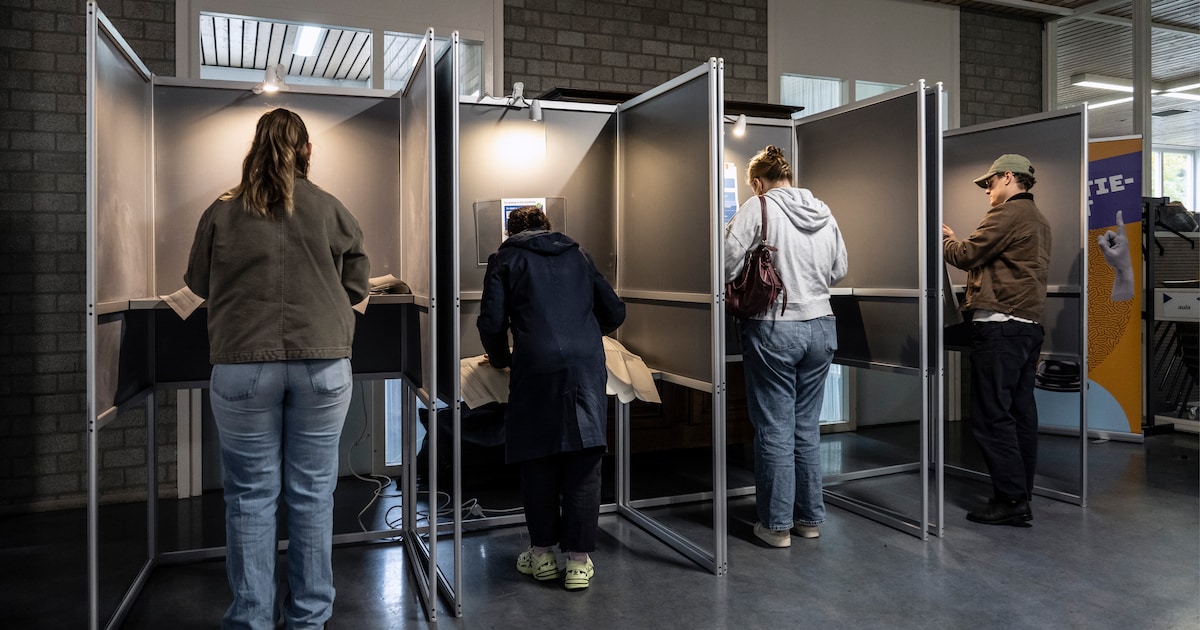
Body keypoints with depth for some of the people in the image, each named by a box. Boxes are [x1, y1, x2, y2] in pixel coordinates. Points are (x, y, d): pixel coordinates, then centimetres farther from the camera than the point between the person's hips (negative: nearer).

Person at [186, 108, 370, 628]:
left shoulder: (222, 213, -1)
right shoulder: (331, 210, -1)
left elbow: (198, 283, 13)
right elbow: (356, 285, 6)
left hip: (242, 367, 0)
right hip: (322, 366, 0)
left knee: (250, 496, 10)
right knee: (312, 494, 9)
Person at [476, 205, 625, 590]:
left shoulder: (506, 259, 14)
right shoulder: (577, 256, 24)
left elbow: (492, 322, 3)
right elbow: (614, 312, 21)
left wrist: (501, 358, 21)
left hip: (536, 367, -2)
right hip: (587, 365, 3)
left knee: (538, 460, 9)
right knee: (584, 462, 4)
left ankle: (542, 553, 19)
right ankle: (578, 559, 7)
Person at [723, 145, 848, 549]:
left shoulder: (757, 209, -7)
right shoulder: (824, 212, 9)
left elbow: (729, 265, -13)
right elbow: (840, 268, 14)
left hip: (773, 329, -5)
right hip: (821, 326, 5)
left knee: (775, 429, 3)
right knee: (807, 427, 14)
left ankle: (777, 524, 10)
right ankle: (810, 518, 23)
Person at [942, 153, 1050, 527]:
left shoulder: (1008, 212, -7)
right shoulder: (1038, 219, 23)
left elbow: (966, 256, -10)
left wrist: (944, 238, 9)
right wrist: (955, 239, 17)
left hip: (1000, 324, -10)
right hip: (1029, 324, 10)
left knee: (992, 415, -7)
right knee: (1020, 412, 10)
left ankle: (1010, 499, -6)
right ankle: (1022, 497, 14)